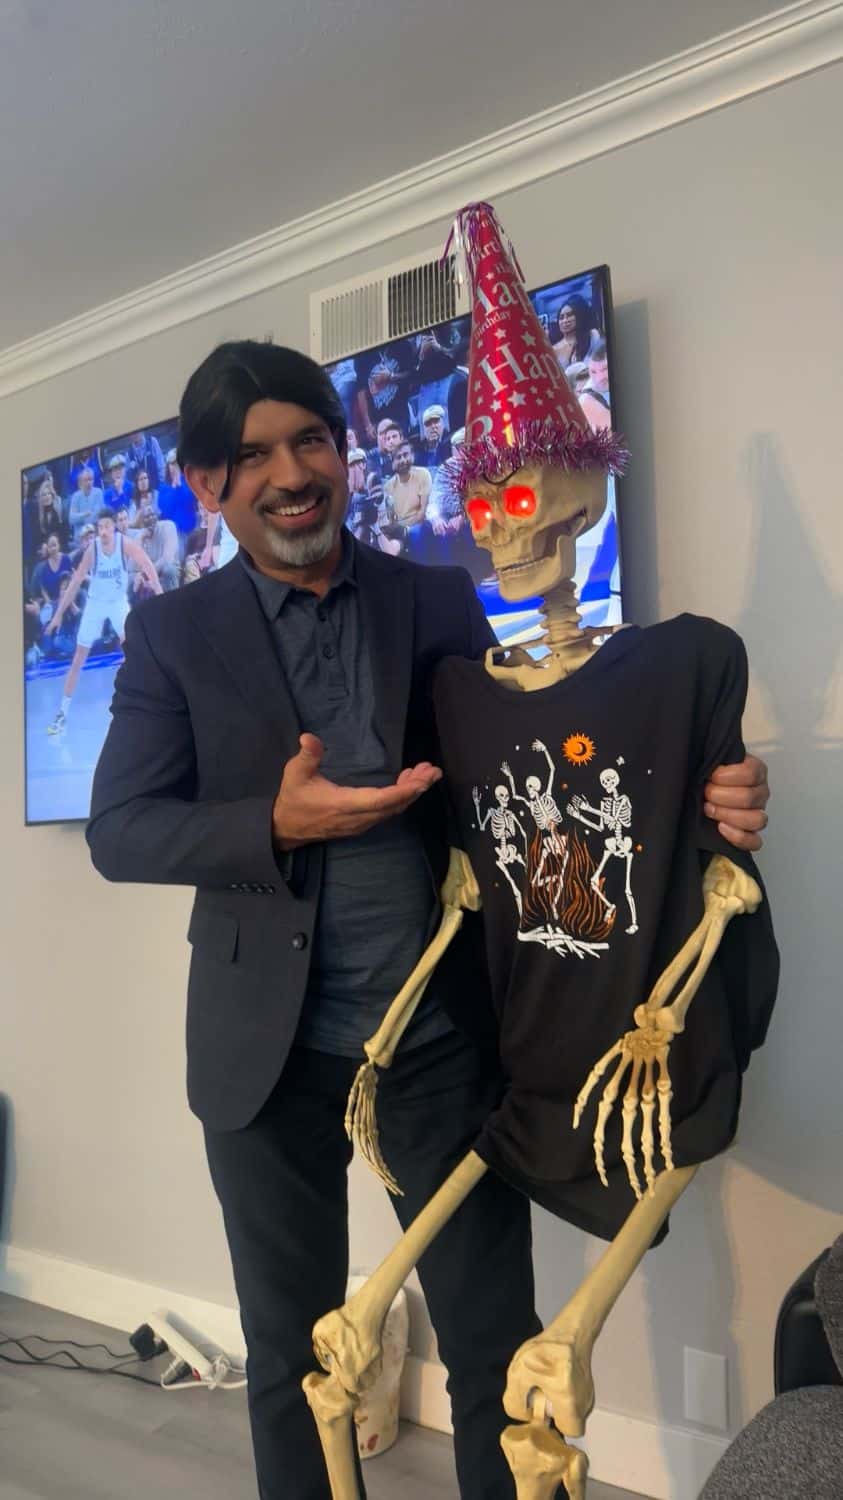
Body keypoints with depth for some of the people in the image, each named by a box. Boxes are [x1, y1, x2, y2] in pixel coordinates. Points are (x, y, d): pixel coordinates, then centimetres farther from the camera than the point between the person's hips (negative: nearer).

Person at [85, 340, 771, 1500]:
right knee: (291, 1356, 20)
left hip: (444, 1045, 0)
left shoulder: (442, 602, 1)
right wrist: (277, 823, -22)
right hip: (268, 1054, 1)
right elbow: (119, 830, -5)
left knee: (499, 1352, 13)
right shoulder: (172, 634, 0)